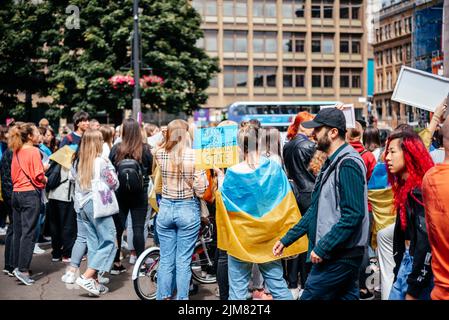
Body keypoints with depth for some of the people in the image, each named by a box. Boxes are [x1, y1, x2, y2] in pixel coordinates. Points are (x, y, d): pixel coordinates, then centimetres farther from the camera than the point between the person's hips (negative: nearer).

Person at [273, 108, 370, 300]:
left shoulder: (348, 164, -16)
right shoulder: (332, 164, 17)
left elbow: (353, 215, -24)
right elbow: (315, 210, 21)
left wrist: (322, 248, -21)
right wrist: (286, 240, 17)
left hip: (339, 257, -10)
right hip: (333, 255, 10)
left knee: (310, 296, -6)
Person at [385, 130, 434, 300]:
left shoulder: (418, 191, -17)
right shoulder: (405, 187, 12)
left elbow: (425, 242, -22)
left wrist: (413, 290, -20)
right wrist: (398, 271, 13)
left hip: (420, 268, -9)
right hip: (407, 263, 9)